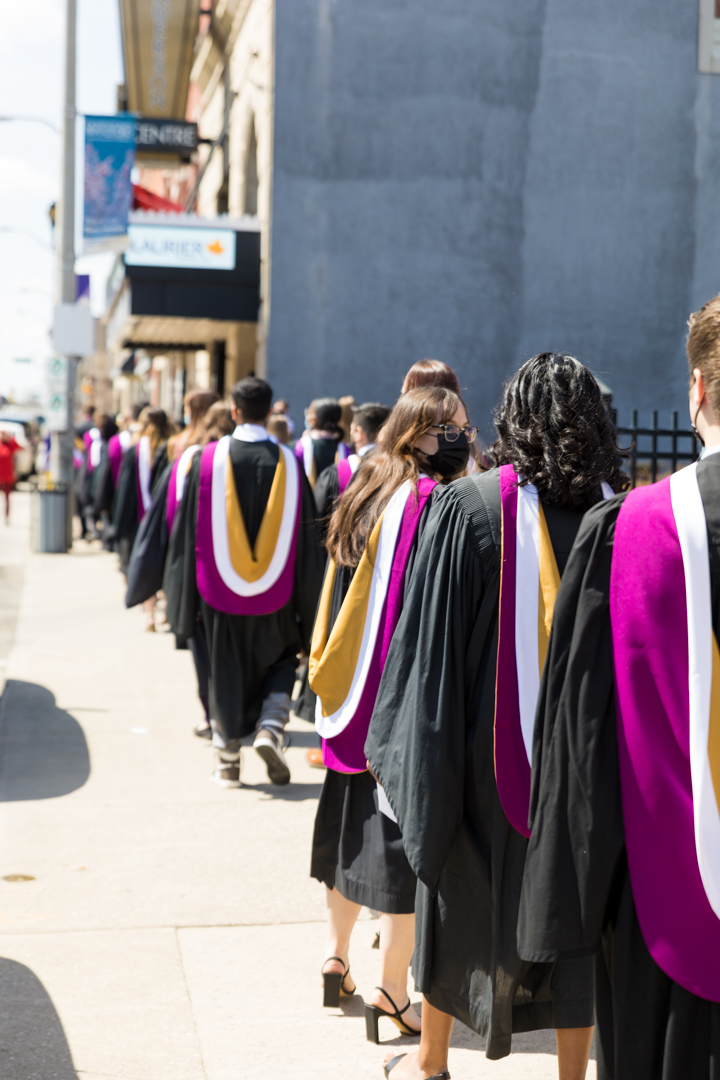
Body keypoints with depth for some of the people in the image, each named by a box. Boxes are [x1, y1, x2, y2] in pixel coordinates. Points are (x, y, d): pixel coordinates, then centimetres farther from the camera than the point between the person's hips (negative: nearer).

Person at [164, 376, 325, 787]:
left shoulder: (208, 459, -7)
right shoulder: (288, 463, -6)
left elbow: (187, 528, -3)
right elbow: (306, 536, -2)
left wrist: (183, 596, 7)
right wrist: (307, 609, 7)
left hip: (220, 588, 0)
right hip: (274, 594, 0)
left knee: (226, 671, 13)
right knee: (281, 660, 20)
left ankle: (228, 760, 18)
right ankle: (270, 727, -1)